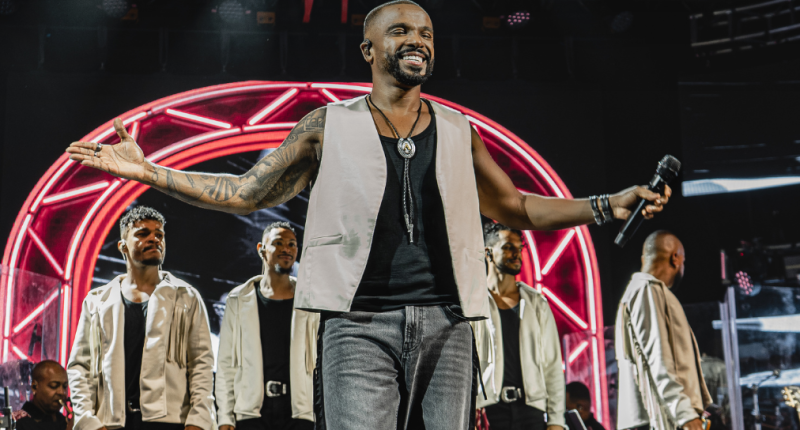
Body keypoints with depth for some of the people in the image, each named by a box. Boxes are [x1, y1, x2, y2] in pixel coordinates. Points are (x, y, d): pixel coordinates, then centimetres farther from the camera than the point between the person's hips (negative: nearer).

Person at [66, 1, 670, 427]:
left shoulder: (457, 132, 14)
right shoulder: (329, 128, 8)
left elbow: (514, 208, 24)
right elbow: (245, 194, 12)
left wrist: (608, 205, 17)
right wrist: (148, 172, 4)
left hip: (444, 327, 3)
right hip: (361, 325, -3)